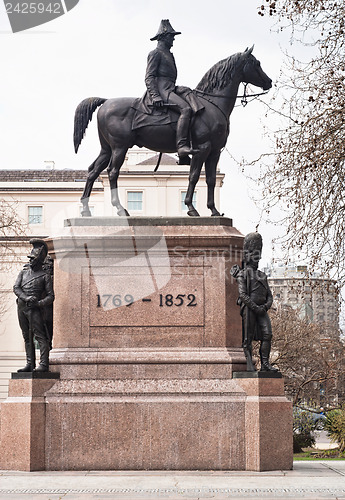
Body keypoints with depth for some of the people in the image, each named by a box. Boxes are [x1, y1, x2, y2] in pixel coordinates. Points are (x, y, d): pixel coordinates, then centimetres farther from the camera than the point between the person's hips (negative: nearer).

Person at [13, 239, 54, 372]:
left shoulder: (45, 276, 5)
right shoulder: (23, 273, 17)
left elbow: (50, 296, 1)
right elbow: (16, 288, 3)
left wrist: (38, 303, -17)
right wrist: (26, 298, -15)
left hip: (35, 309, -5)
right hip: (21, 307, 5)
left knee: (40, 336, -11)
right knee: (27, 337, 6)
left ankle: (44, 365, -15)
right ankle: (30, 364, 8)